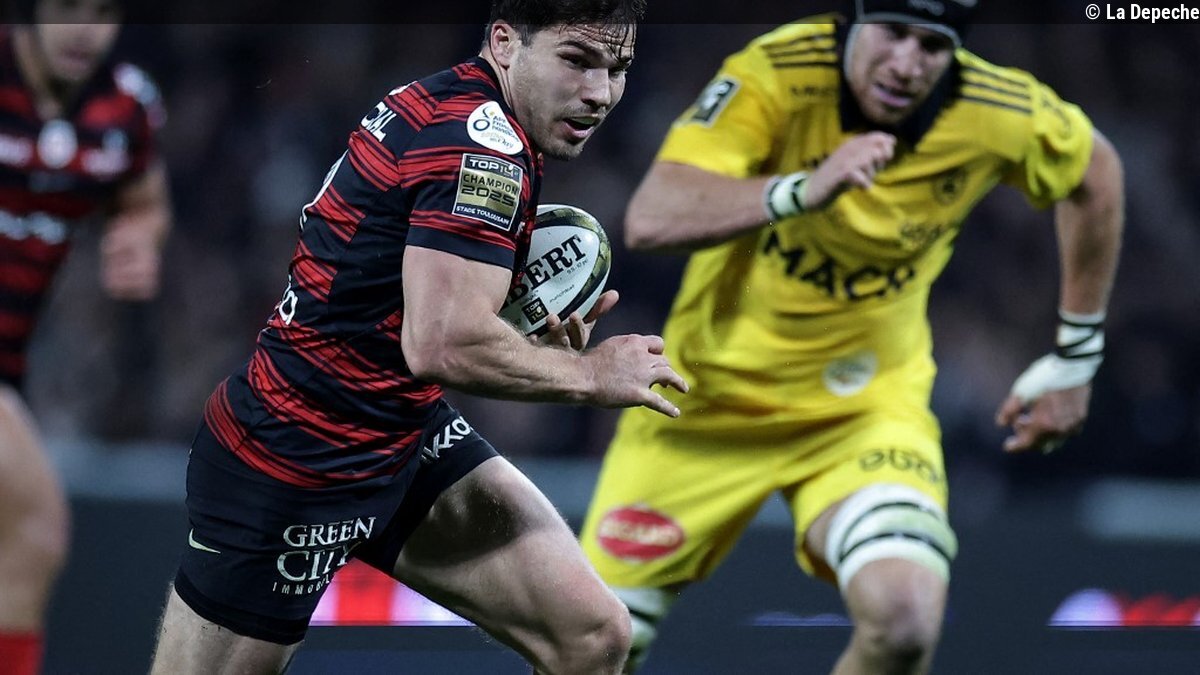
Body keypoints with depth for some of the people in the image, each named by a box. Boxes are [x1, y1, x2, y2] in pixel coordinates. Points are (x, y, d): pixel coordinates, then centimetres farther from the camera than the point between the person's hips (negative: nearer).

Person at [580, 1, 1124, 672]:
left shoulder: (1004, 115, -16)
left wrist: (1076, 360, 10)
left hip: (866, 407, 1)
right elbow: (649, 220, -35)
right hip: (711, 394, -1)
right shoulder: (775, 75, -24)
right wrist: (801, 190, -49)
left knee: (905, 617, -27)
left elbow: (1095, 173, 8)